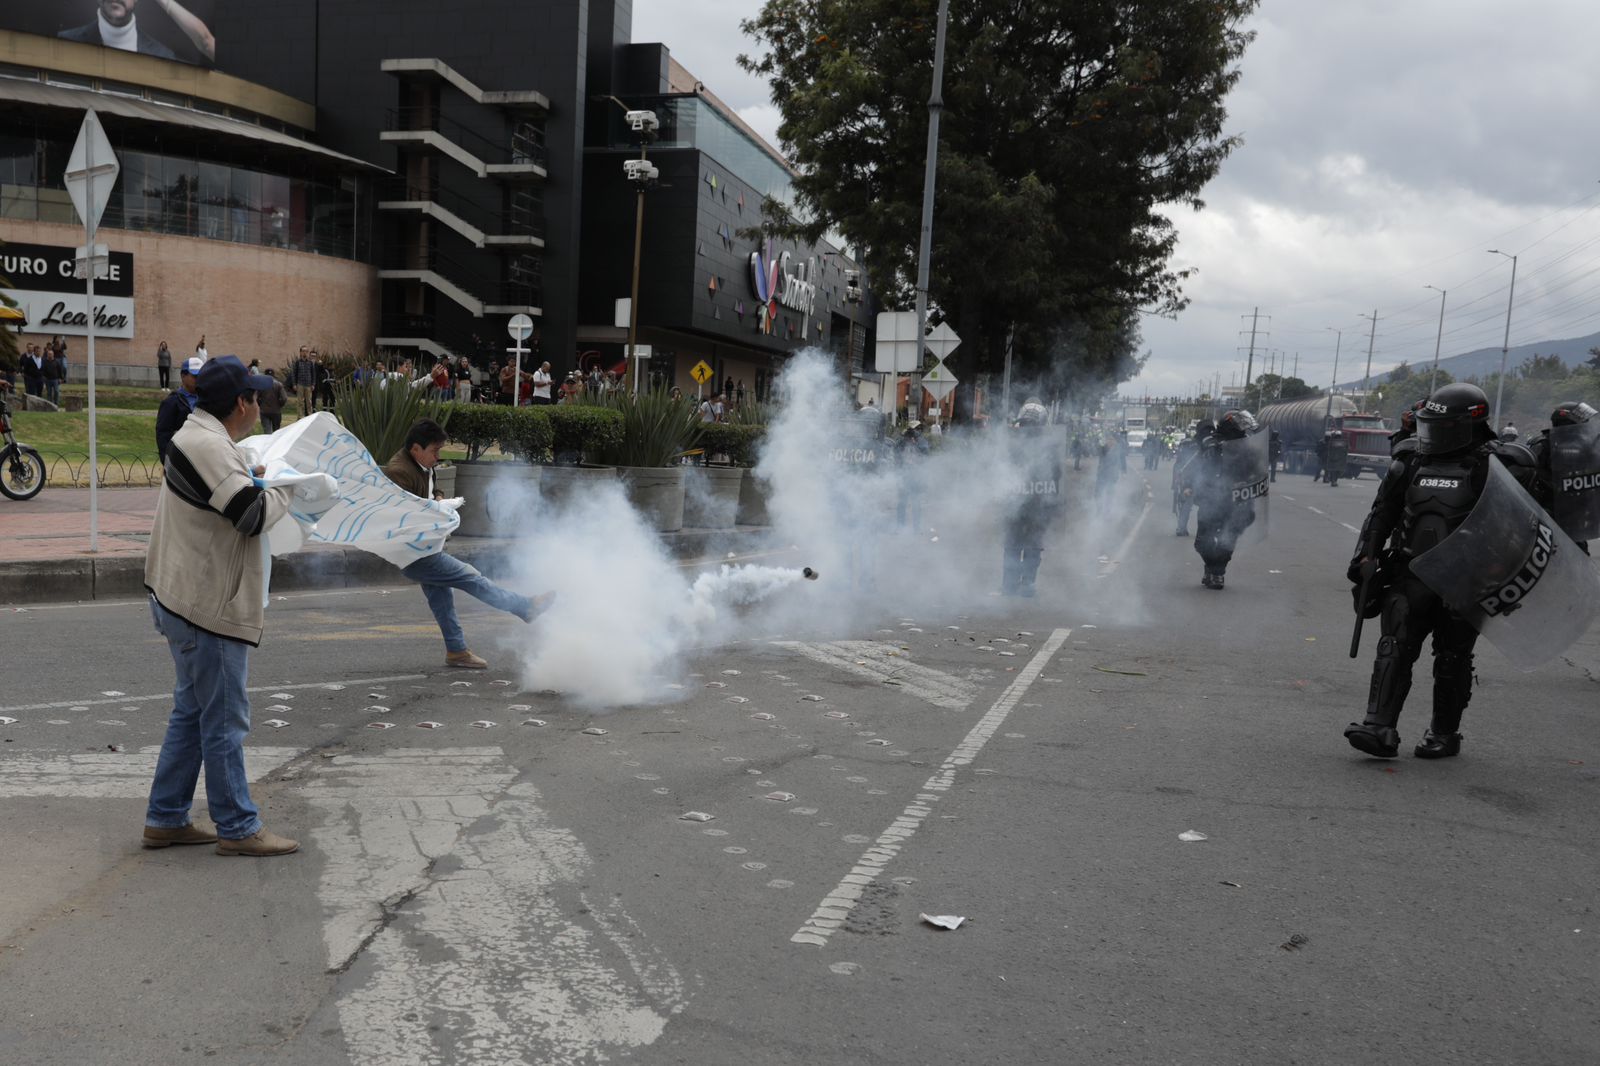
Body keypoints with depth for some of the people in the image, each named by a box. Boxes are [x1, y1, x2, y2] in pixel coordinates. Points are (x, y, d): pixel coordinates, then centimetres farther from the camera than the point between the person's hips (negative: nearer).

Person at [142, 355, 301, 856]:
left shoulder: (198, 436, 12)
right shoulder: (209, 447, -22)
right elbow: (254, 514, -26)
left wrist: (251, 476, 8)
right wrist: (285, 488, -8)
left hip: (191, 601, 11)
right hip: (209, 608, -11)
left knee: (191, 714, 19)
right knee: (224, 723, 0)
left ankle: (166, 819, 28)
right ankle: (237, 828, 10)